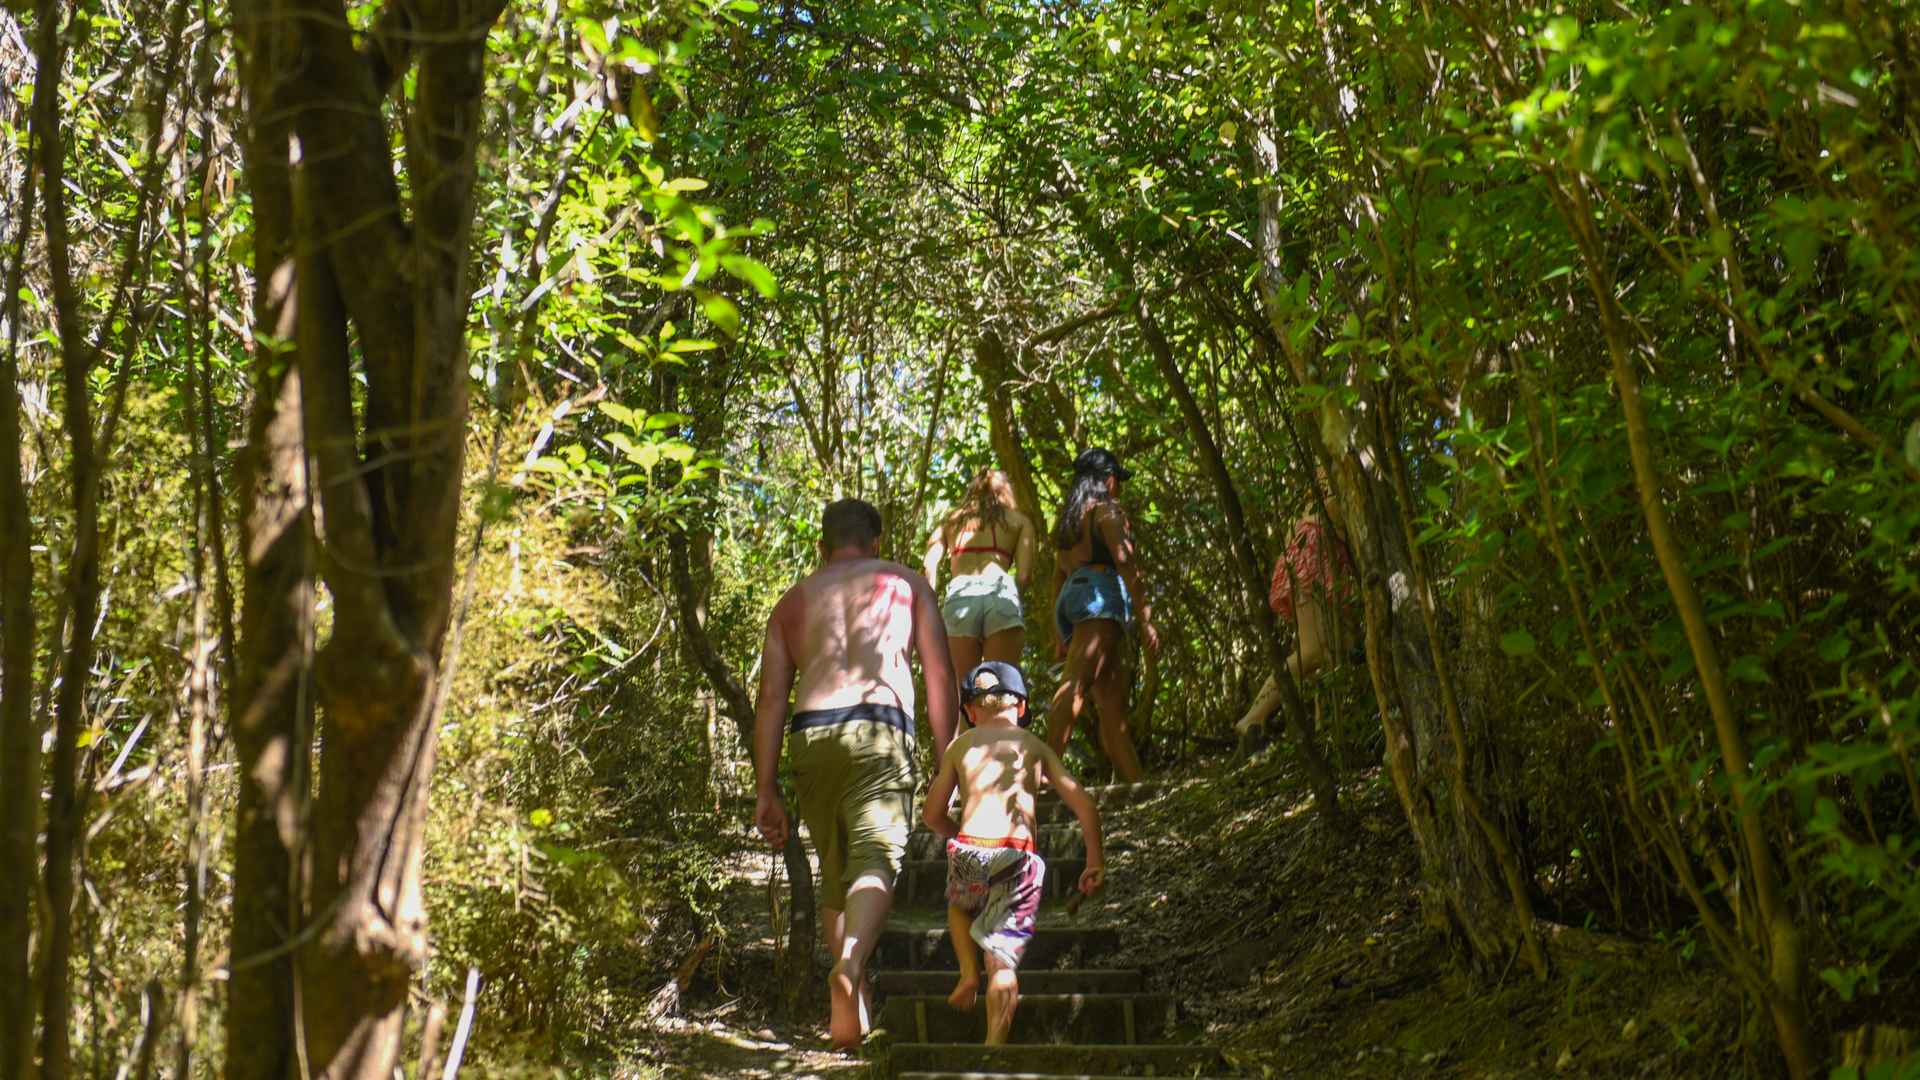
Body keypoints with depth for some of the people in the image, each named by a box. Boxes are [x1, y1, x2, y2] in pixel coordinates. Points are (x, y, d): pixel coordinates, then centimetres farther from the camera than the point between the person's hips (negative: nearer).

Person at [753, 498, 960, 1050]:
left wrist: (767, 791, 12)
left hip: (810, 736, 3)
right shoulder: (907, 584, 19)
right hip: (879, 731, -3)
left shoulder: (791, 602, 24)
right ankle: (849, 966, -40)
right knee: (876, 858, -14)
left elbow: (771, 700, 14)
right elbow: (939, 677, 9)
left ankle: (854, 1005, 19)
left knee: (834, 874, 15)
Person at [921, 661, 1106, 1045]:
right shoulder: (1035, 747, 19)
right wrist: (1096, 861, 18)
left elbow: (932, 814, 21)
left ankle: (969, 973, 13)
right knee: (1004, 963, 3)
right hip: (1018, 856, -1)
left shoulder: (961, 745, 18)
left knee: (959, 906, 34)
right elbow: (1083, 803, 13)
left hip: (969, 852, 1)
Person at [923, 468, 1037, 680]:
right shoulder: (1019, 520, 25)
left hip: (959, 595, 1)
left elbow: (930, 565, 12)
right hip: (1000, 592, -1)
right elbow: (1024, 573, 9)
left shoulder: (951, 519, 30)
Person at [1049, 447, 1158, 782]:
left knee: (1112, 699, 7)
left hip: (1070, 600, 8)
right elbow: (1124, 562, -8)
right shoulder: (1107, 510, 4)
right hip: (1100, 594, -8)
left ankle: (1134, 780, 2)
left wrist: (1059, 633, 24)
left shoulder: (1069, 518, 28)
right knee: (1076, 686, -23)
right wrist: (1145, 618, -11)